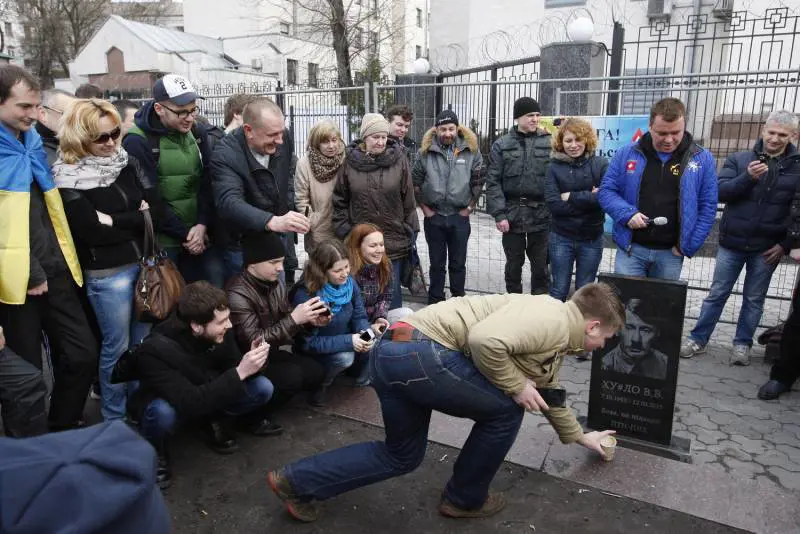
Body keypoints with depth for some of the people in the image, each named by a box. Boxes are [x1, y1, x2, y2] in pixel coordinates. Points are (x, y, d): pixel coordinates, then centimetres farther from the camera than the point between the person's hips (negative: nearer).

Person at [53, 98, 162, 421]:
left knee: (145, 340, 16)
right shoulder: (70, 180, -9)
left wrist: (114, 220, -13)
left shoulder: (127, 162, 5)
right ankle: (115, 420, 25)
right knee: (117, 347, 6)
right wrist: (136, 219, -9)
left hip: (144, 262, 5)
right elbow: (94, 231, -15)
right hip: (106, 273, -5)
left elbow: (155, 211, -2)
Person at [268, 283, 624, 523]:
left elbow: (547, 393, 39)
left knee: (401, 457, 21)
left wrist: (579, 436, 52)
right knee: (505, 407, 3)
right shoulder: (552, 319, -10)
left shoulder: (555, 343, 22)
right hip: (415, 350, -10)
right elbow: (485, 341, -26)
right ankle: (463, 499, 22)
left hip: (397, 354, 10)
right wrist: (515, 386, -9)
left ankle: (296, 481, 27)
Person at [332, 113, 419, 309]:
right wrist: (343, 230, 1)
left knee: (392, 289, 10)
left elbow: (408, 199, 1)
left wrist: (409, 231, 2)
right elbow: (339, 200, 5)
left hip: (394, 240, -1)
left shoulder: (399, 161, -3)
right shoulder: (350, 161, -1)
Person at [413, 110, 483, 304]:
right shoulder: (426, 151, -2)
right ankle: (435, 302, 23)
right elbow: (416, 182, 3)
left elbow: (478, 182, 3)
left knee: (458, 264, 11)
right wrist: (425, 208, 0)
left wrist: (469, 208, -1)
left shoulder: (471, 150, -2)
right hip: (434, 216, 0)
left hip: (460, 216, 0)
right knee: (437, 264, 11)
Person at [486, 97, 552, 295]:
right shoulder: (502, 145, 0)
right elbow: (493, 182, -3)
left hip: (541, 215, 0)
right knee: (514, 264, 12)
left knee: (541, 265, 9)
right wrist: (499, 214, -10)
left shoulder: (549, 142, 1)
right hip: (512, 214, 0)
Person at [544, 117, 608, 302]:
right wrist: (589, 198, -15)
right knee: (559, 290, 10)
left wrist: (571, 196, -15)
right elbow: (554, 204, -14)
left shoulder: (601, 164, -3)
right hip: (561, 238, 0)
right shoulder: (554, 167, -3)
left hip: (591, 239, 1)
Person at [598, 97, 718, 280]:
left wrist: (688, 246, -4)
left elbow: (707, 207, 3)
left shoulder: (703, 159, 0)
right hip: (631, 248, -1)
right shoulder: (627, 154, -1)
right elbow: (606, 190, 2)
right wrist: (627, 214, -15)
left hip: (671, 253, 1)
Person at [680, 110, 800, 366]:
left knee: (754, 298, 11)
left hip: (767, 248, 0)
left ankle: (742, 344, 24)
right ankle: (698, 339, 16)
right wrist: (748, 177, -25)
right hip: (732, 243, 0)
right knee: (717, 294, 7)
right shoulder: (739, 159, 1)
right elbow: (721, 191, -8)